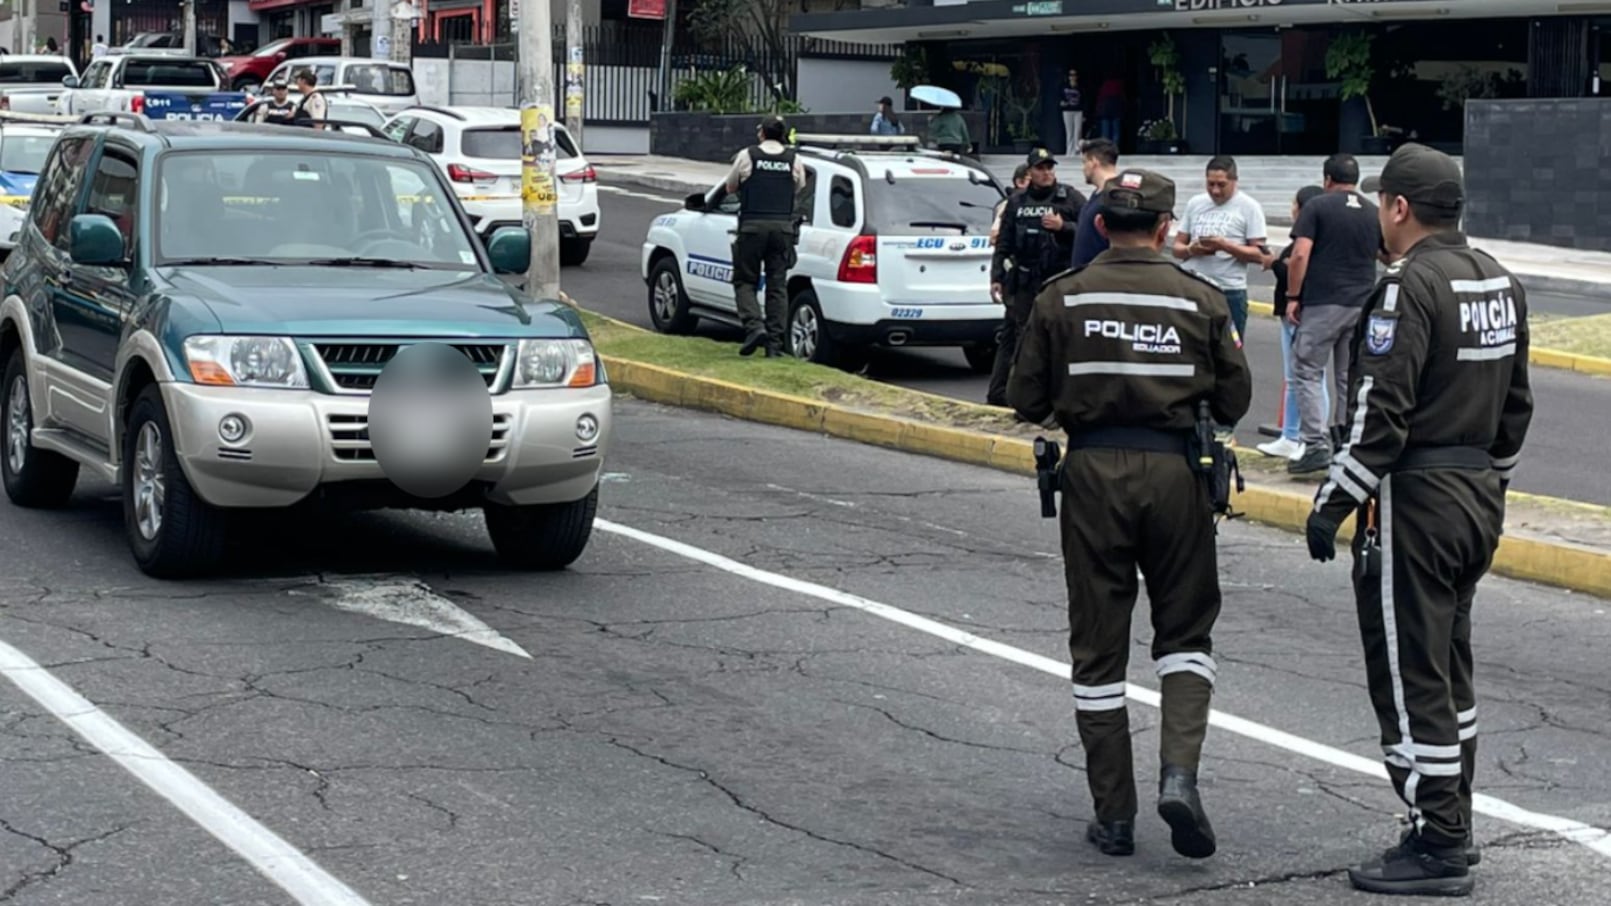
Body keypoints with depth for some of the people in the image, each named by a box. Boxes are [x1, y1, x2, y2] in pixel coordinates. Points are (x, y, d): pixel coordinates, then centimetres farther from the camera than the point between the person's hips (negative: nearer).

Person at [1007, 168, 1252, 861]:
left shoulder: (1061, 299, -2)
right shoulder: (1202, 301, -2)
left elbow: (1026, 400, 1)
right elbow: (1234, 401, 2)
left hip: (1093, 472, 0)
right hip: (1176, 471, 0)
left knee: (1098, 648, 9)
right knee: (1185, 633, 14)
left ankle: (1113, 816, 12)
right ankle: (1179, 771, -8)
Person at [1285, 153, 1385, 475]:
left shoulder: (1317, 207, -4)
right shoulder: (1374, 214, 10)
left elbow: (1300, 255, -12)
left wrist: (1293, 297, -6)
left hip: (1322, 304, -5)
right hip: (1362, 305, 5)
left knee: (1308, 372, 1)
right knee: (1350, 378, 11)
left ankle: (1315, 443, -9)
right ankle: (1344, 446, 12)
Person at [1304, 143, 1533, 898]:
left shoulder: (1410, 285, -18)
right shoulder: (1500, 283, 9)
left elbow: (1380, 416, -22)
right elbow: (1516, 404, 15)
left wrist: (1333, 503, -17)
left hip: (1415, 499, -9)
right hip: (1479, 497, 9)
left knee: (1408, 675, -2)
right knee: (1448, 666, 19)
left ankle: (1436, 845, 1)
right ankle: (1452, 829, 26)